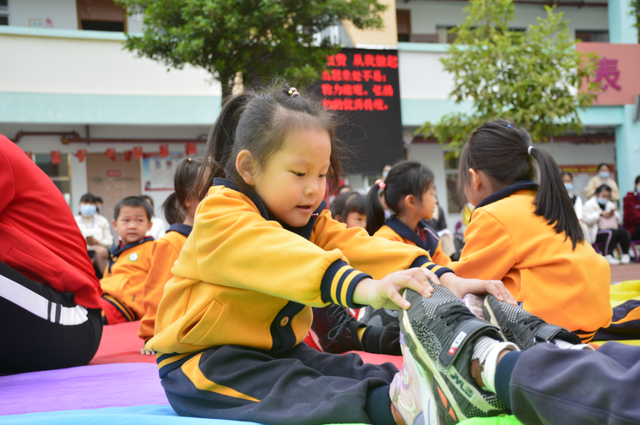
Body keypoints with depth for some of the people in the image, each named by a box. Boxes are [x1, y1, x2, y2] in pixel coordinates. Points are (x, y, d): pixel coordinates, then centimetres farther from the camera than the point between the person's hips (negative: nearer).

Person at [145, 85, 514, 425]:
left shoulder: (312, 222, 5)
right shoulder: (219, 217, -20)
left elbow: (356, 247, -13)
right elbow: (277, 254, -41)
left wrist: (445, 279, -33)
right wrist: (365, 288, -58)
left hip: (276, 351, 7)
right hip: (202, 361, -7)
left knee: (351, 370, -18)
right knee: (292, 390, -34)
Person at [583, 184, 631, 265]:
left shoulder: (611, 205, 23)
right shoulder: (589, 205, 5)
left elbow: (618, 220, 18)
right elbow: (587, 220, -10)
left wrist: (613, 214, -4)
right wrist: (601, 214, -16)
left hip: (611, 228, 6)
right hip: (595, 233, -6)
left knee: (623, 231, -26)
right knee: (611, 232, -37)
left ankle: (625, 255, -25)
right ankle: (607, 256, -37)